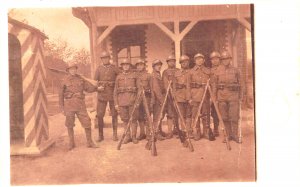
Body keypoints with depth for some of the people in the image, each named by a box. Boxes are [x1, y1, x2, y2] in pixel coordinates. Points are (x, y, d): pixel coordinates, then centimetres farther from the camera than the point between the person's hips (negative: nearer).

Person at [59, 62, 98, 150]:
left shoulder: (81, 79, 7)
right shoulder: (65, 81, 2)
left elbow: (89, 88, 5)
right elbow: (61, 95, 6)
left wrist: (97, 88, -12)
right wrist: (62, 107, 3)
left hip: (80, 105, 1)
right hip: (69, 105, -1)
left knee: (87, 123, -3)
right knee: (70, 125, 8)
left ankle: (89, 142, 10)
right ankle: (71, 143, 24)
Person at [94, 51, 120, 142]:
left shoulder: (114, 68, 4)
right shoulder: (99, 69, 7)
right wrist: (98, 87, -15)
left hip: (113, 94, -1)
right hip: (102, 94, 1)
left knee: (114, 114, 3)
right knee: (100, 115, 0)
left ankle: (115, 134, 14)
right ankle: (101, 135, 11)